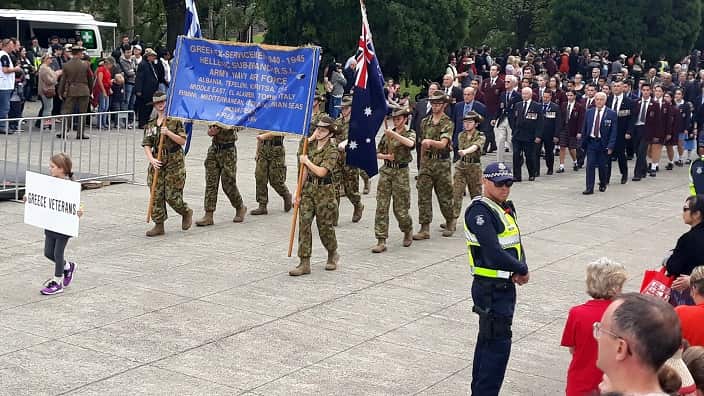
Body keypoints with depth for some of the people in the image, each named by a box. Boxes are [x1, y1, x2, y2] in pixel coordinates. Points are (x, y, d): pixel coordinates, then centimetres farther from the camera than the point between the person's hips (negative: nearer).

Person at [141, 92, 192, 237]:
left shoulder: (175, 121, -1)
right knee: (156, 195, 1)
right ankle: (159, 225, 8)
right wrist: (151, 159, -11)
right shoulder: (150, 124, 10)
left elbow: (182, 141, -4)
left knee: (172, 196, -5)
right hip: (157, 163, 4)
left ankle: (186, 212, 23)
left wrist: (168, 133, -17)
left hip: (174, 163, -4)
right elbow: (147, 145, 5)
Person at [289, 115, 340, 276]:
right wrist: (299, 192, 8)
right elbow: (305, 171, 11)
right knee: (304, 223, -4)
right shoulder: (311, 146, 8)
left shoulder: (332, 151, -11)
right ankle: (304, 263, -2)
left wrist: (306, 161, -11)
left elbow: (321, 172, -23)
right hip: (308, 189, 5)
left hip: (324, 191, -5)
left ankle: (333, 255, 32)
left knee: (324, 226, 5)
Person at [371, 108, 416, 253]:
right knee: (381, 207, -4)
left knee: (400, 209, 1)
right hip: (386, 171, 3)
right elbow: (377, 153, 17)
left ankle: (408, 231, 30)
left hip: (401, 172, -3)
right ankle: (381, 241, -3)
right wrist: (386, 156, -3)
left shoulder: (410, 133, 2)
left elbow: (410, 143, -23)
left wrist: (394, 134, -27)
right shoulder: (387, 134, 13)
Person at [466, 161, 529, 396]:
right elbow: (494, 252, -25)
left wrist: (518, 271, -9)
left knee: (488, 340, 17)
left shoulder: (507, 208, 12)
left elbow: (516, 243, 10)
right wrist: (522, 270, -13)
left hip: (506, 286, 9)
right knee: (498, 343, -9)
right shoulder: (479, 211, -17)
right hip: (490, 288, -9)